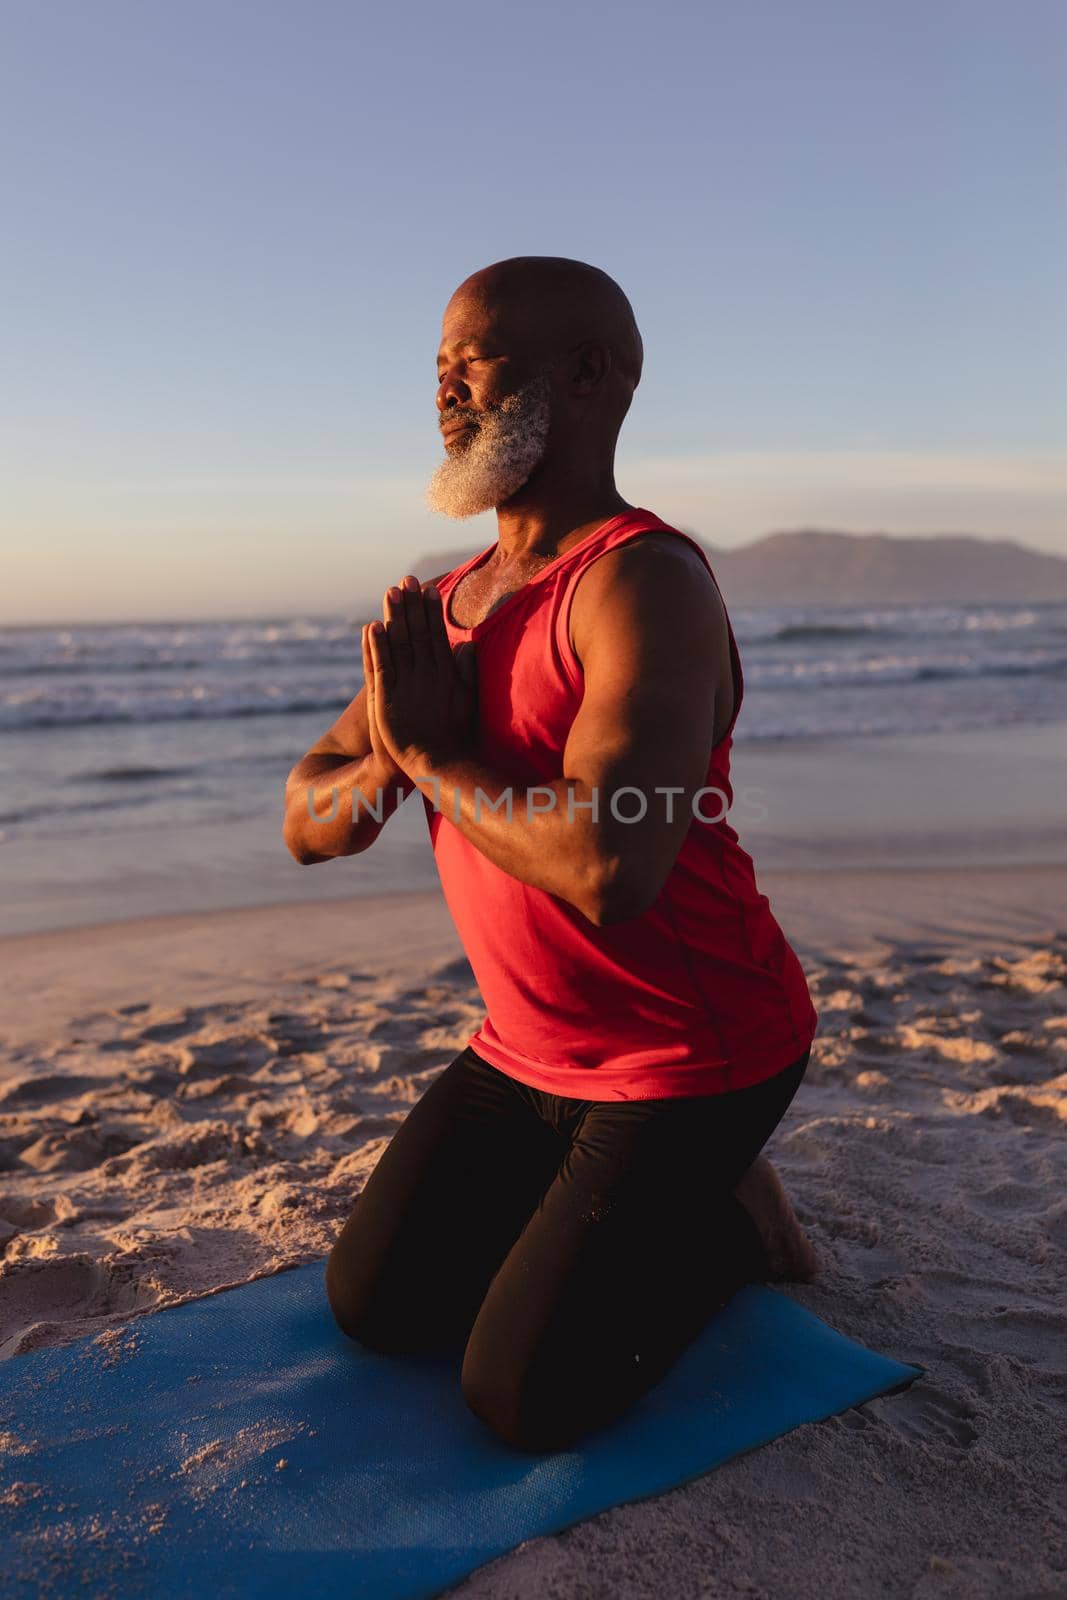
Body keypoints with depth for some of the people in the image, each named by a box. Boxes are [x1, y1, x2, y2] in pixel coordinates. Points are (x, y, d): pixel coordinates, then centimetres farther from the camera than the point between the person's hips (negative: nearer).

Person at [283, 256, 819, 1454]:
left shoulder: (645, 581, -23)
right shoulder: (445, 607, 4)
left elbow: (610, 871, -37)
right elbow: (308, 825, 4)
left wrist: (432, 755, -22)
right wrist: (399, 749, -17)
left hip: (693, 1059, -7)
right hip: (528, 1050, 8)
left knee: (525, 1399, -7)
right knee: (375, 1309, 11)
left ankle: (723, 1223, 16)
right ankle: (609, 1208, 28)